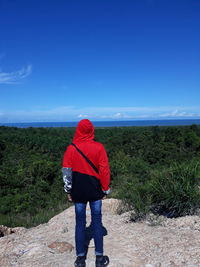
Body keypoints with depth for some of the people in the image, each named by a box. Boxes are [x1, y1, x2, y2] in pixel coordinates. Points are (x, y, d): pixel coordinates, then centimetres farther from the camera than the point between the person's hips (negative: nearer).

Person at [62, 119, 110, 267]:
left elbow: (66, 172, -2)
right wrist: (105, 189, 4)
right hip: (95, 191, -1)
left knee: (80, 223, 11)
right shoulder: (98, 147, -8)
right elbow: (104, 170, -6)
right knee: (97, 223, 9)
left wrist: (69, 191, 8)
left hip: (78, 192, 1)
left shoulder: (71, 149, -5)